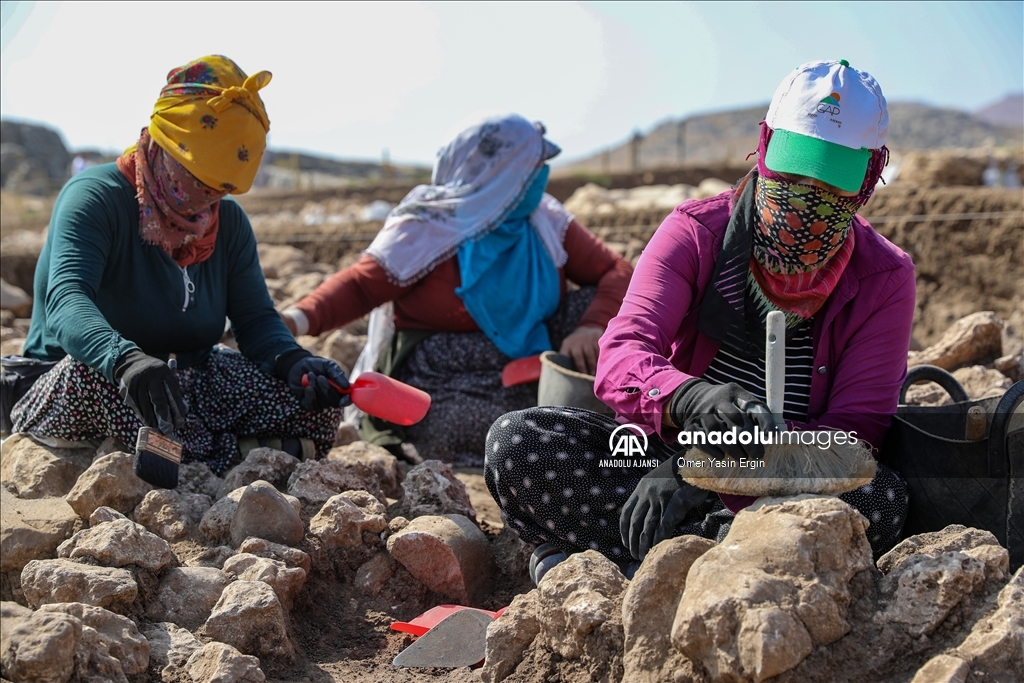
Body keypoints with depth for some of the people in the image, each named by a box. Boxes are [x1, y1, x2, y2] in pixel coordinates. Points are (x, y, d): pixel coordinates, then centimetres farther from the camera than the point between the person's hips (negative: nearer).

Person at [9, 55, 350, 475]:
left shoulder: (229, 222, 6)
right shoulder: (95, 197, -16)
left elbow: (256, 318, 1)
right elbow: (66, 301, -33)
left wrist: (292, 361, -24)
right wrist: (125, 360, -56)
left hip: (188, 384, 5)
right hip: (64, 395, -5)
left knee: (318, 405, -13)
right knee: (98, 373, -42)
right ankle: (231, 462, -25)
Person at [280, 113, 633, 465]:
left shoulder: (546, 220, 1)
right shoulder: (427, 231, -11)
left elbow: (617, 273, -3)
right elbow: (360, 286, -11)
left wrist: (592, 328, -25)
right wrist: (300, 319, -32)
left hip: (527, 373, 5)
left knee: (594, 302, -15)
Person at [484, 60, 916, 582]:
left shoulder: (885, 280, -4)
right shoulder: (696, 232, -5)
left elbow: (855, 432, -13)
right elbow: (621, 354, -19)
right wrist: (689, 399, -45)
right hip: (664, 450, 0)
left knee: (883, 499, -34)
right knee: (515, 443, -23)